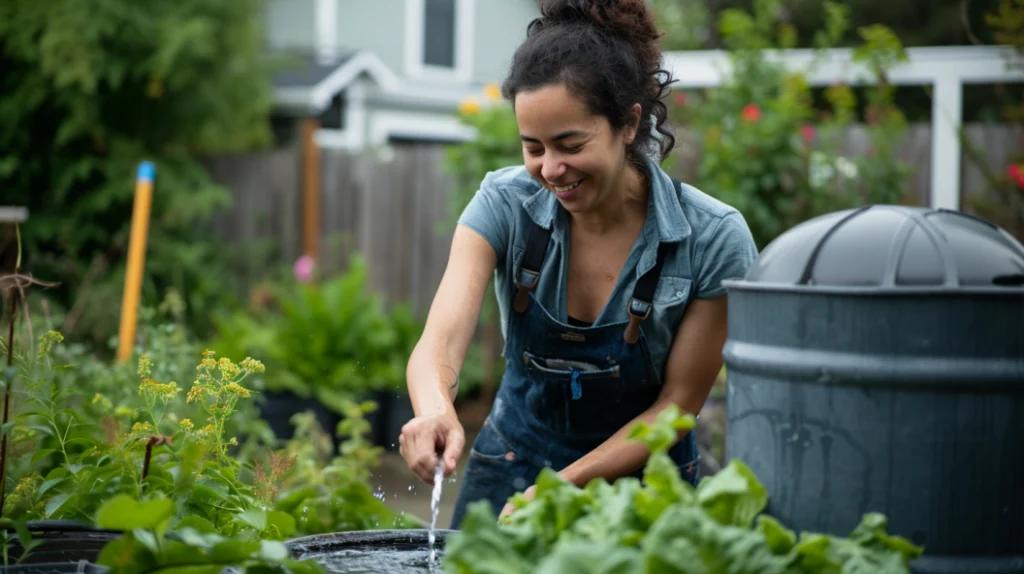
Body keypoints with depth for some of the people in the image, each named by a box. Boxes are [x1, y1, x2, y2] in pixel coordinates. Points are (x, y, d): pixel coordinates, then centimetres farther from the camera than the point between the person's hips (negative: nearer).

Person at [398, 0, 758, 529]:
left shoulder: (714, 241, -21)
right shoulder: (504, 204, -16)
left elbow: (676, 405, -13)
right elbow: (439, 344, -27)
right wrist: (434, 410, -50)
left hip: (642, 481, -1)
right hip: (511, 466, 2)